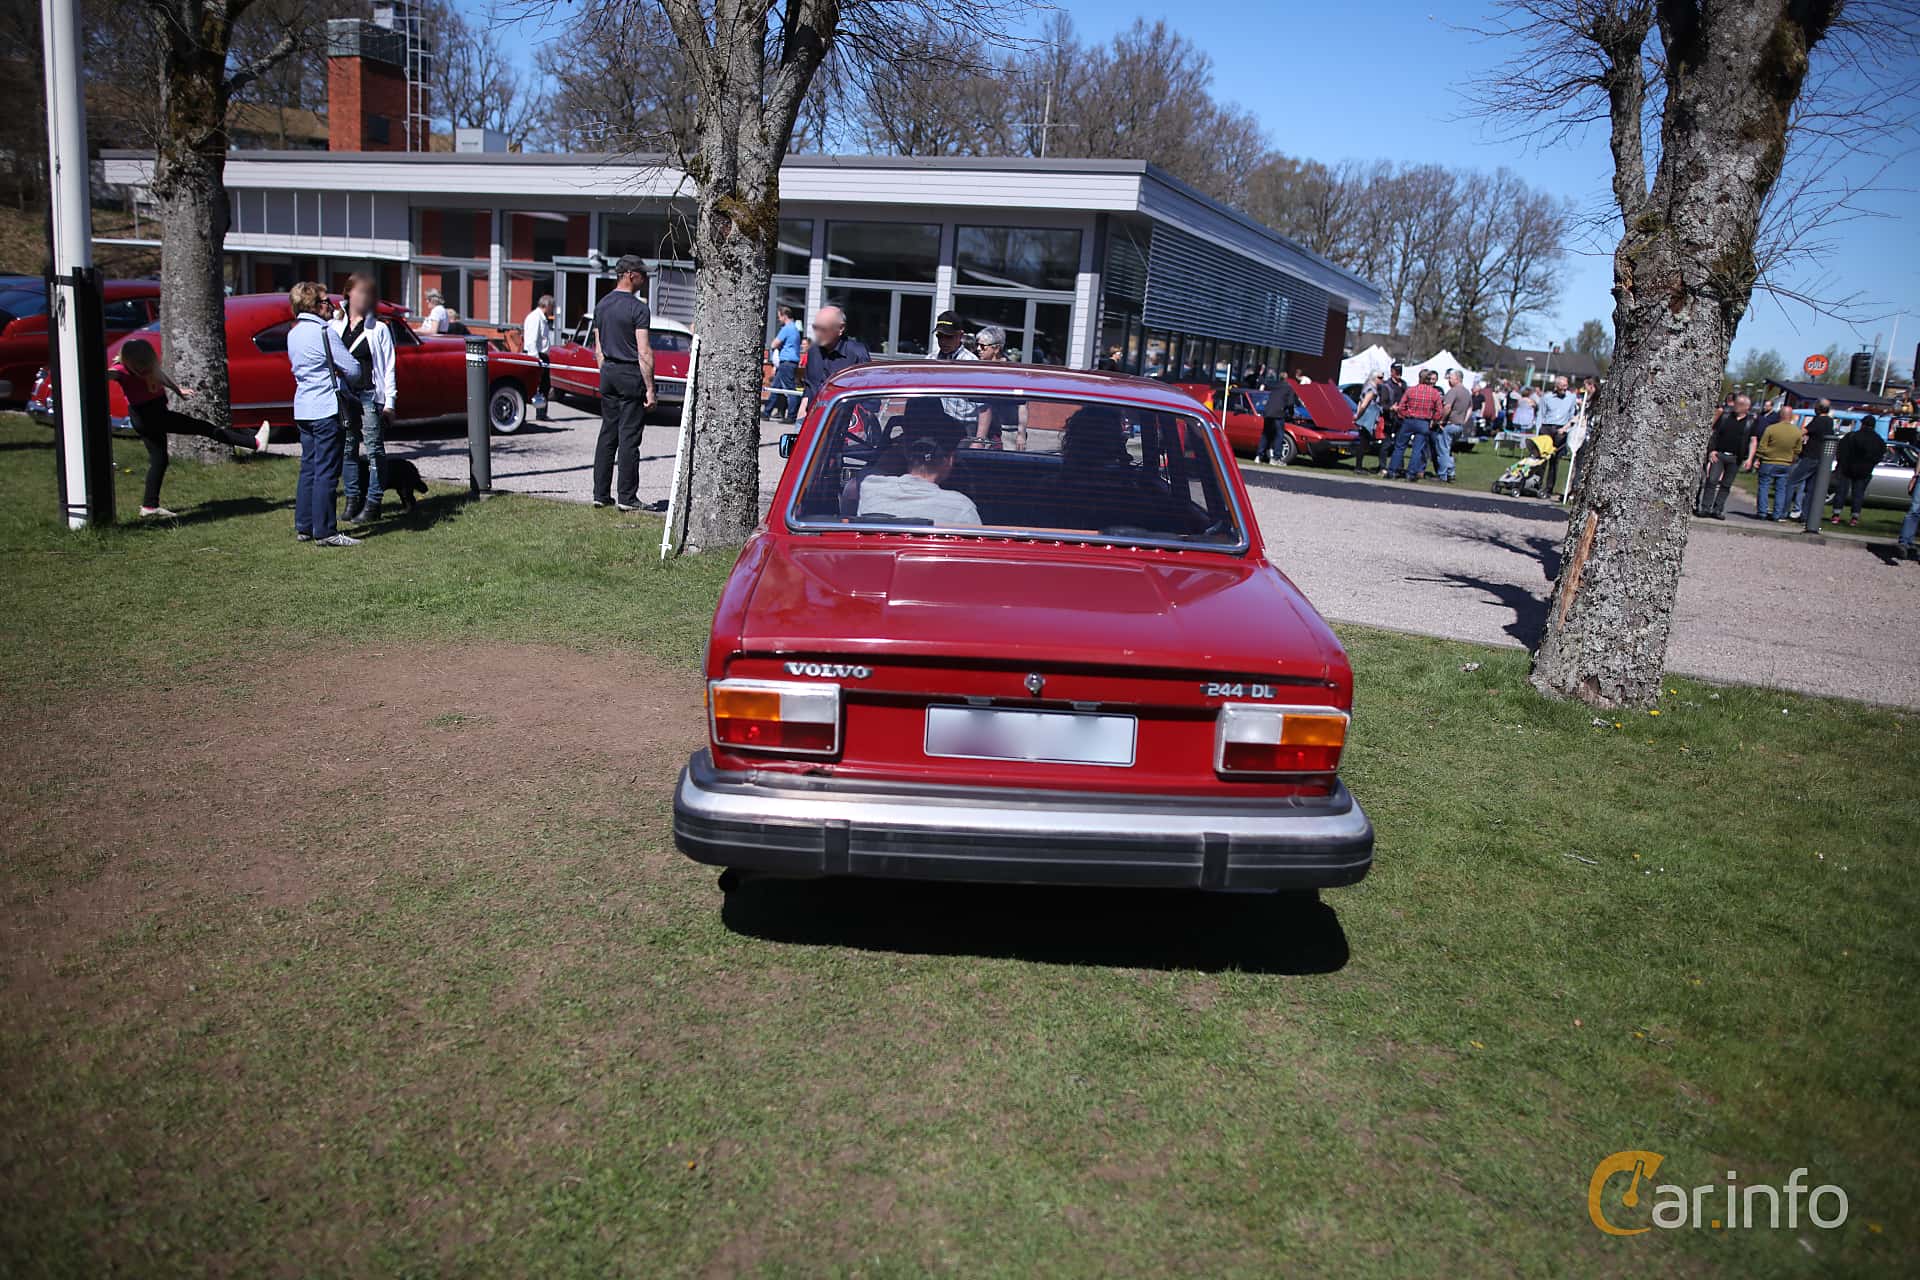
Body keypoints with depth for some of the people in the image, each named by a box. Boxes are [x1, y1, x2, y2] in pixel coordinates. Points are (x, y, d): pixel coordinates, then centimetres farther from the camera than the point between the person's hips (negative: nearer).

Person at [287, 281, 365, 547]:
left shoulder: (294, 333, 14)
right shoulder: (323, 331, -13)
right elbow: (353, 370, -12)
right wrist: (344, 376, 10)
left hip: (303, 409, 9)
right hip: (326, 408, -9)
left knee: (309, 468, 14)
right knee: (326, 472, -6)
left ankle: (304, 527, 18)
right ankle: (324, 532, -4)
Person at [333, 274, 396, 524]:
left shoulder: (379, 329, 3)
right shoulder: (334, 326, 10)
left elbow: (389, 367, 0)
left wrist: (389, 402, -6)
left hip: (371, 394, -4)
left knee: (374, 451, -3)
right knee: (347, 449, 8)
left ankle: (372, 503, 2)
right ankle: (353, 499, 17)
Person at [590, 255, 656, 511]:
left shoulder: (602, 305, 11)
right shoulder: (638, 308, -12)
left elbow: (598, 349, 14)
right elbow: (644, 353, -16)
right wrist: (650, 388, -14)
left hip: (608, 374, 7)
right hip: (631, 375, -7)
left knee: (607, 434, 10)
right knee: (629, 437, -4)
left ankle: (601, 494, 12)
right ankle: (626, 498, -2)